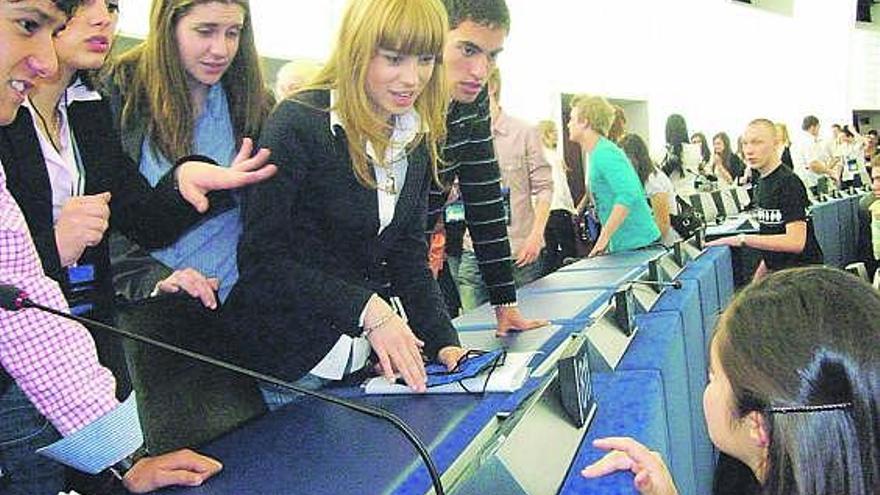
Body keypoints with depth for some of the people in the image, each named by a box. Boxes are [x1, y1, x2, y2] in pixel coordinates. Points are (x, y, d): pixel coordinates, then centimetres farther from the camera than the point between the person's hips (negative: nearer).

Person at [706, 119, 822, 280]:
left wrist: (742, 239, -24)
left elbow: (795, 241, -25)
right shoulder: (762, 182, 12)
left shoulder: (789, 183, -16)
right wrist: (760, 273, 15)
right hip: (778, 275, 8)